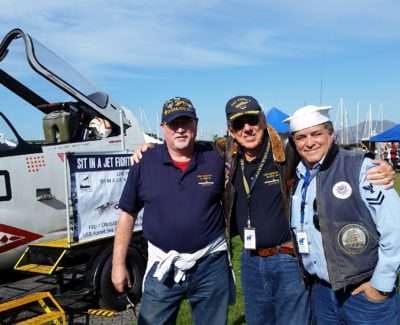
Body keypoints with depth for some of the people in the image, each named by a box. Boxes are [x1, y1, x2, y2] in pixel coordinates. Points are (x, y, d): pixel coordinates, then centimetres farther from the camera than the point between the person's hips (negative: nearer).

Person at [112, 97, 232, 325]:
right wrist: (118, 264, 1)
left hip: (211, 263, 1)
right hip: (163, 265, 0)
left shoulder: (216, 160, -3)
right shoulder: (145, 163, -3)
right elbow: (128, 214, 2)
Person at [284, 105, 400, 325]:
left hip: (366, 293, -5)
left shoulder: (359, 167, -13)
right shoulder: (296, 178, 4)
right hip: (320, 293, 5)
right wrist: (307, 274, 9)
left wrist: (382, 283, -12)